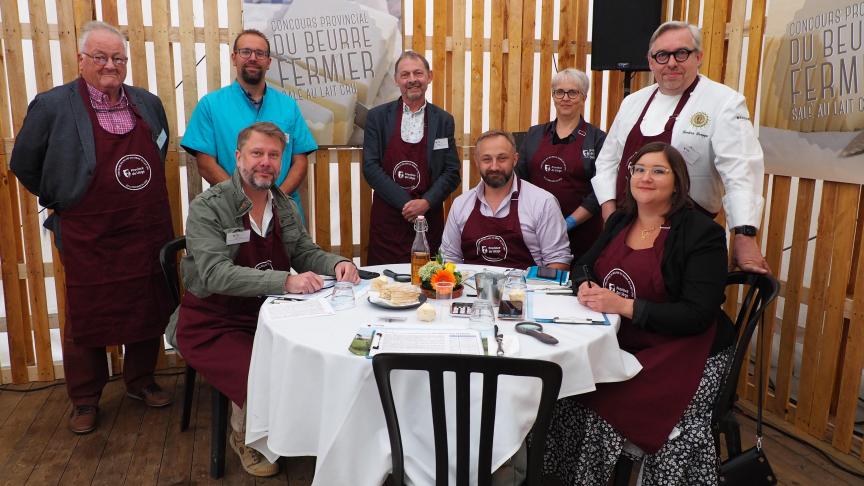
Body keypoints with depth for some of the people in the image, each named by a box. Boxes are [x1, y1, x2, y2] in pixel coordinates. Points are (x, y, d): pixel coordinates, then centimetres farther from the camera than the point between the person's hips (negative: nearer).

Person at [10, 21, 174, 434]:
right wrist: (61, 201, 8)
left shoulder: (148, 103, 7)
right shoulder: (52, 106, -6)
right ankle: (85, 401, 24)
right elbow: (24, 165, 3)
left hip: (147, 233, 4)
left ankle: (140, 382, 32)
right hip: (89, 240, -4)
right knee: (86, 319, 7)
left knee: (148, 311, 12)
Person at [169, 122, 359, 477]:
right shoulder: (207, 208, -15)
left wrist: (336, 264, -12)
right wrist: (285, 281, -37)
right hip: (213, 324, -5)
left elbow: (305, 253, 10)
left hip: (268, 314, 6)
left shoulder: (284, 205, 4)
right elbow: (216, 275, -27)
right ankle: (243, 436, 11)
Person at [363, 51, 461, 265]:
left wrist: (426, 202, -11)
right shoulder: (377, 116, 3)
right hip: (387, 218, -1)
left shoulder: (443, 120, 7)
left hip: (429, 217, 1)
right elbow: (370, 167, -3)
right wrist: (405, 202, -12)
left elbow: (452, 172, 4)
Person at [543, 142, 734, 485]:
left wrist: (624, 306, -24)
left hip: (682, 351, -5)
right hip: (619, 342, 6)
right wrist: (585, 286, -9)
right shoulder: (620, 221, 10)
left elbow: (698, 315, -17)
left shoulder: (702, 233, -10)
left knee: (606, 408, -28)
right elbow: (583, 265, 17)